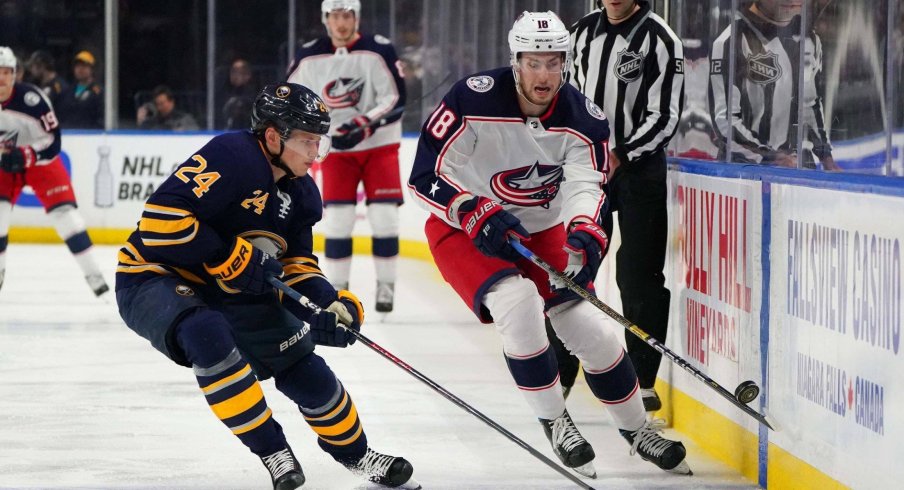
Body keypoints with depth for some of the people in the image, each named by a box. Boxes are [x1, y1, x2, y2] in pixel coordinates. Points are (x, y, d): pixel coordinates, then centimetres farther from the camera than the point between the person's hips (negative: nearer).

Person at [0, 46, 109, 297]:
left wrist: (24, 155, -35)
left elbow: (52, 138, -23)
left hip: (41, 160, -4)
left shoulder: (30, 97, -28)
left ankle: (94, 275, -9)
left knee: (63, 213, -12)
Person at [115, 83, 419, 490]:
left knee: (300, 365, 3)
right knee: (207, 333, -37)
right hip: (153, 279, -8)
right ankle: (272, 451, -22)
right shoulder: (231, 157, -27)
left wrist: (329, 304, -10)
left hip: (229, 290, 8)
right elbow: (161, 219, -32)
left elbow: (295, 263, 10)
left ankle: (355, 453, 28)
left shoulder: (302, 194, 2)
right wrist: (231, 258, -27)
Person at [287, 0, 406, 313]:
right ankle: (336, 287, 5)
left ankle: (386, 286, 3)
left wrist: (364, 124, -26)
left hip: (379, 145, -2)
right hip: (336, 147, 2)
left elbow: (395, 99, -15)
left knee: (384, 216, -7)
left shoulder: (379, 52, -12)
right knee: (338, 217, -4)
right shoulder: (310, 57, -3)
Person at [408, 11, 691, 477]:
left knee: (591, 327, 0)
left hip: (541, 231, 4)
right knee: (519, 301, -29)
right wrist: (479, 215, -34)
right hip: (462, 229, -4)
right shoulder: (474, 100, -24)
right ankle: (554, 422, -11)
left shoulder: (583, 119, -13)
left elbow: (584, 184, -25)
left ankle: (638, 430, 22)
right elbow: (426, 175, -22)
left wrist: (584, 232, -46)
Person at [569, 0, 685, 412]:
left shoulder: (659, 39, -10)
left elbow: (665, 115, -13)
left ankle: (643, 380, 1)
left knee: (638, 275, -5)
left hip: (639, 166, -5)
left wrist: (621, 154, -22)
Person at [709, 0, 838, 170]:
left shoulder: (810, 39, 10)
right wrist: (772, 159, -19)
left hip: (803, 168, 6)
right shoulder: (733, 41, -12)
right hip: (747, 167, -6)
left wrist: (826, 158, 18)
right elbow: (724, 119, -15)